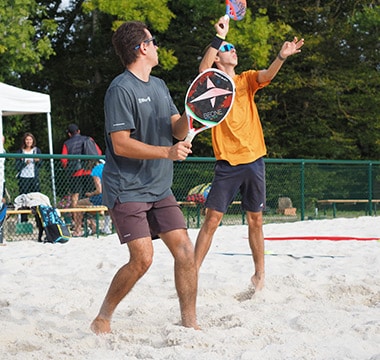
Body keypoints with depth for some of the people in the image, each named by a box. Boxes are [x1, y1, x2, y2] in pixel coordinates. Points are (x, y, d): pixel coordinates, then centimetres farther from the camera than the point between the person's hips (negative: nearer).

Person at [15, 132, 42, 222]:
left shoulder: (37, 150, 10)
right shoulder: (20, 151, 6)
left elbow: (40, 165, 6)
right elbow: (17, 166, 2)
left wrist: (38, 160, -15)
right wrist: (25, 163, -15)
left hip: (34, 178, 1)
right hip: (23, 178, -1)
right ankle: (24, 220, 1)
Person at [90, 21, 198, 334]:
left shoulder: (159, 86, 14)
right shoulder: (121, 90, -13)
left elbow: (178, 130, 13)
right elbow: (121, 144, -18)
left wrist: (190, 116, -8)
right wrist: (167, 152, -26)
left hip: (159, 190, 8)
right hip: (127, 190, -8)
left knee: (185, 250, -2)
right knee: (142, 258, -15)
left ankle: (189, 323, 6)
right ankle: (103, 318, 4)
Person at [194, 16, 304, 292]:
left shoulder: (247, 80, 10)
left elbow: (267, 75, -10)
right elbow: (203, 70, -21)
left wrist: (281, 57, -31)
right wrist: (219, 37, -28)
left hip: (254, 160, 3)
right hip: (227, 163, -3)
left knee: (255, 220, 9)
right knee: (212, 219, -5)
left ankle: (260, 274, 19)